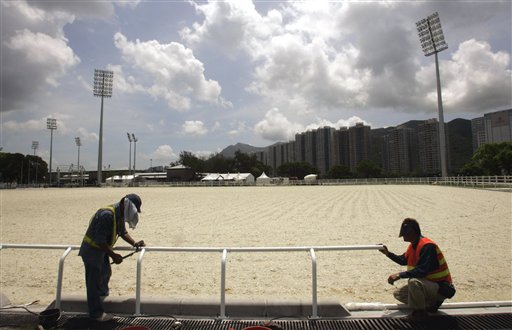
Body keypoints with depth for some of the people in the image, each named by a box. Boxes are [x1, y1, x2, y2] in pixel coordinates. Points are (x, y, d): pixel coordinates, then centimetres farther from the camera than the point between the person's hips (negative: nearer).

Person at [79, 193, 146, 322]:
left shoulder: (120, 215, -3)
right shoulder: (107, 215, -33)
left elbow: (123, 232, 7)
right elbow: (100, 240, -32)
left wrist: (134, 243, -6)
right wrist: (113, 255, -28)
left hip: (102, 249, 9)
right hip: (91, 250, -9)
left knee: (106, 273, 26)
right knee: (94, 282, 2)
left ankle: (102, 294, 51)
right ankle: (96, 313, 15)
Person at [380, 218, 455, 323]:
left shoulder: (427, 246, -25)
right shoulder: (413, 245, 4)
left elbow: (422, 271, -33)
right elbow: (403, 261, 18)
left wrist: (399, 275, -31)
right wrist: (388, 253, 5)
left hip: (441, 288, -9)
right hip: (428, 284, 9)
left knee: (413, 282, -36)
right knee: (398, 294, 9)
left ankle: (420, 312, -13)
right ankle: (431, 303, 13)